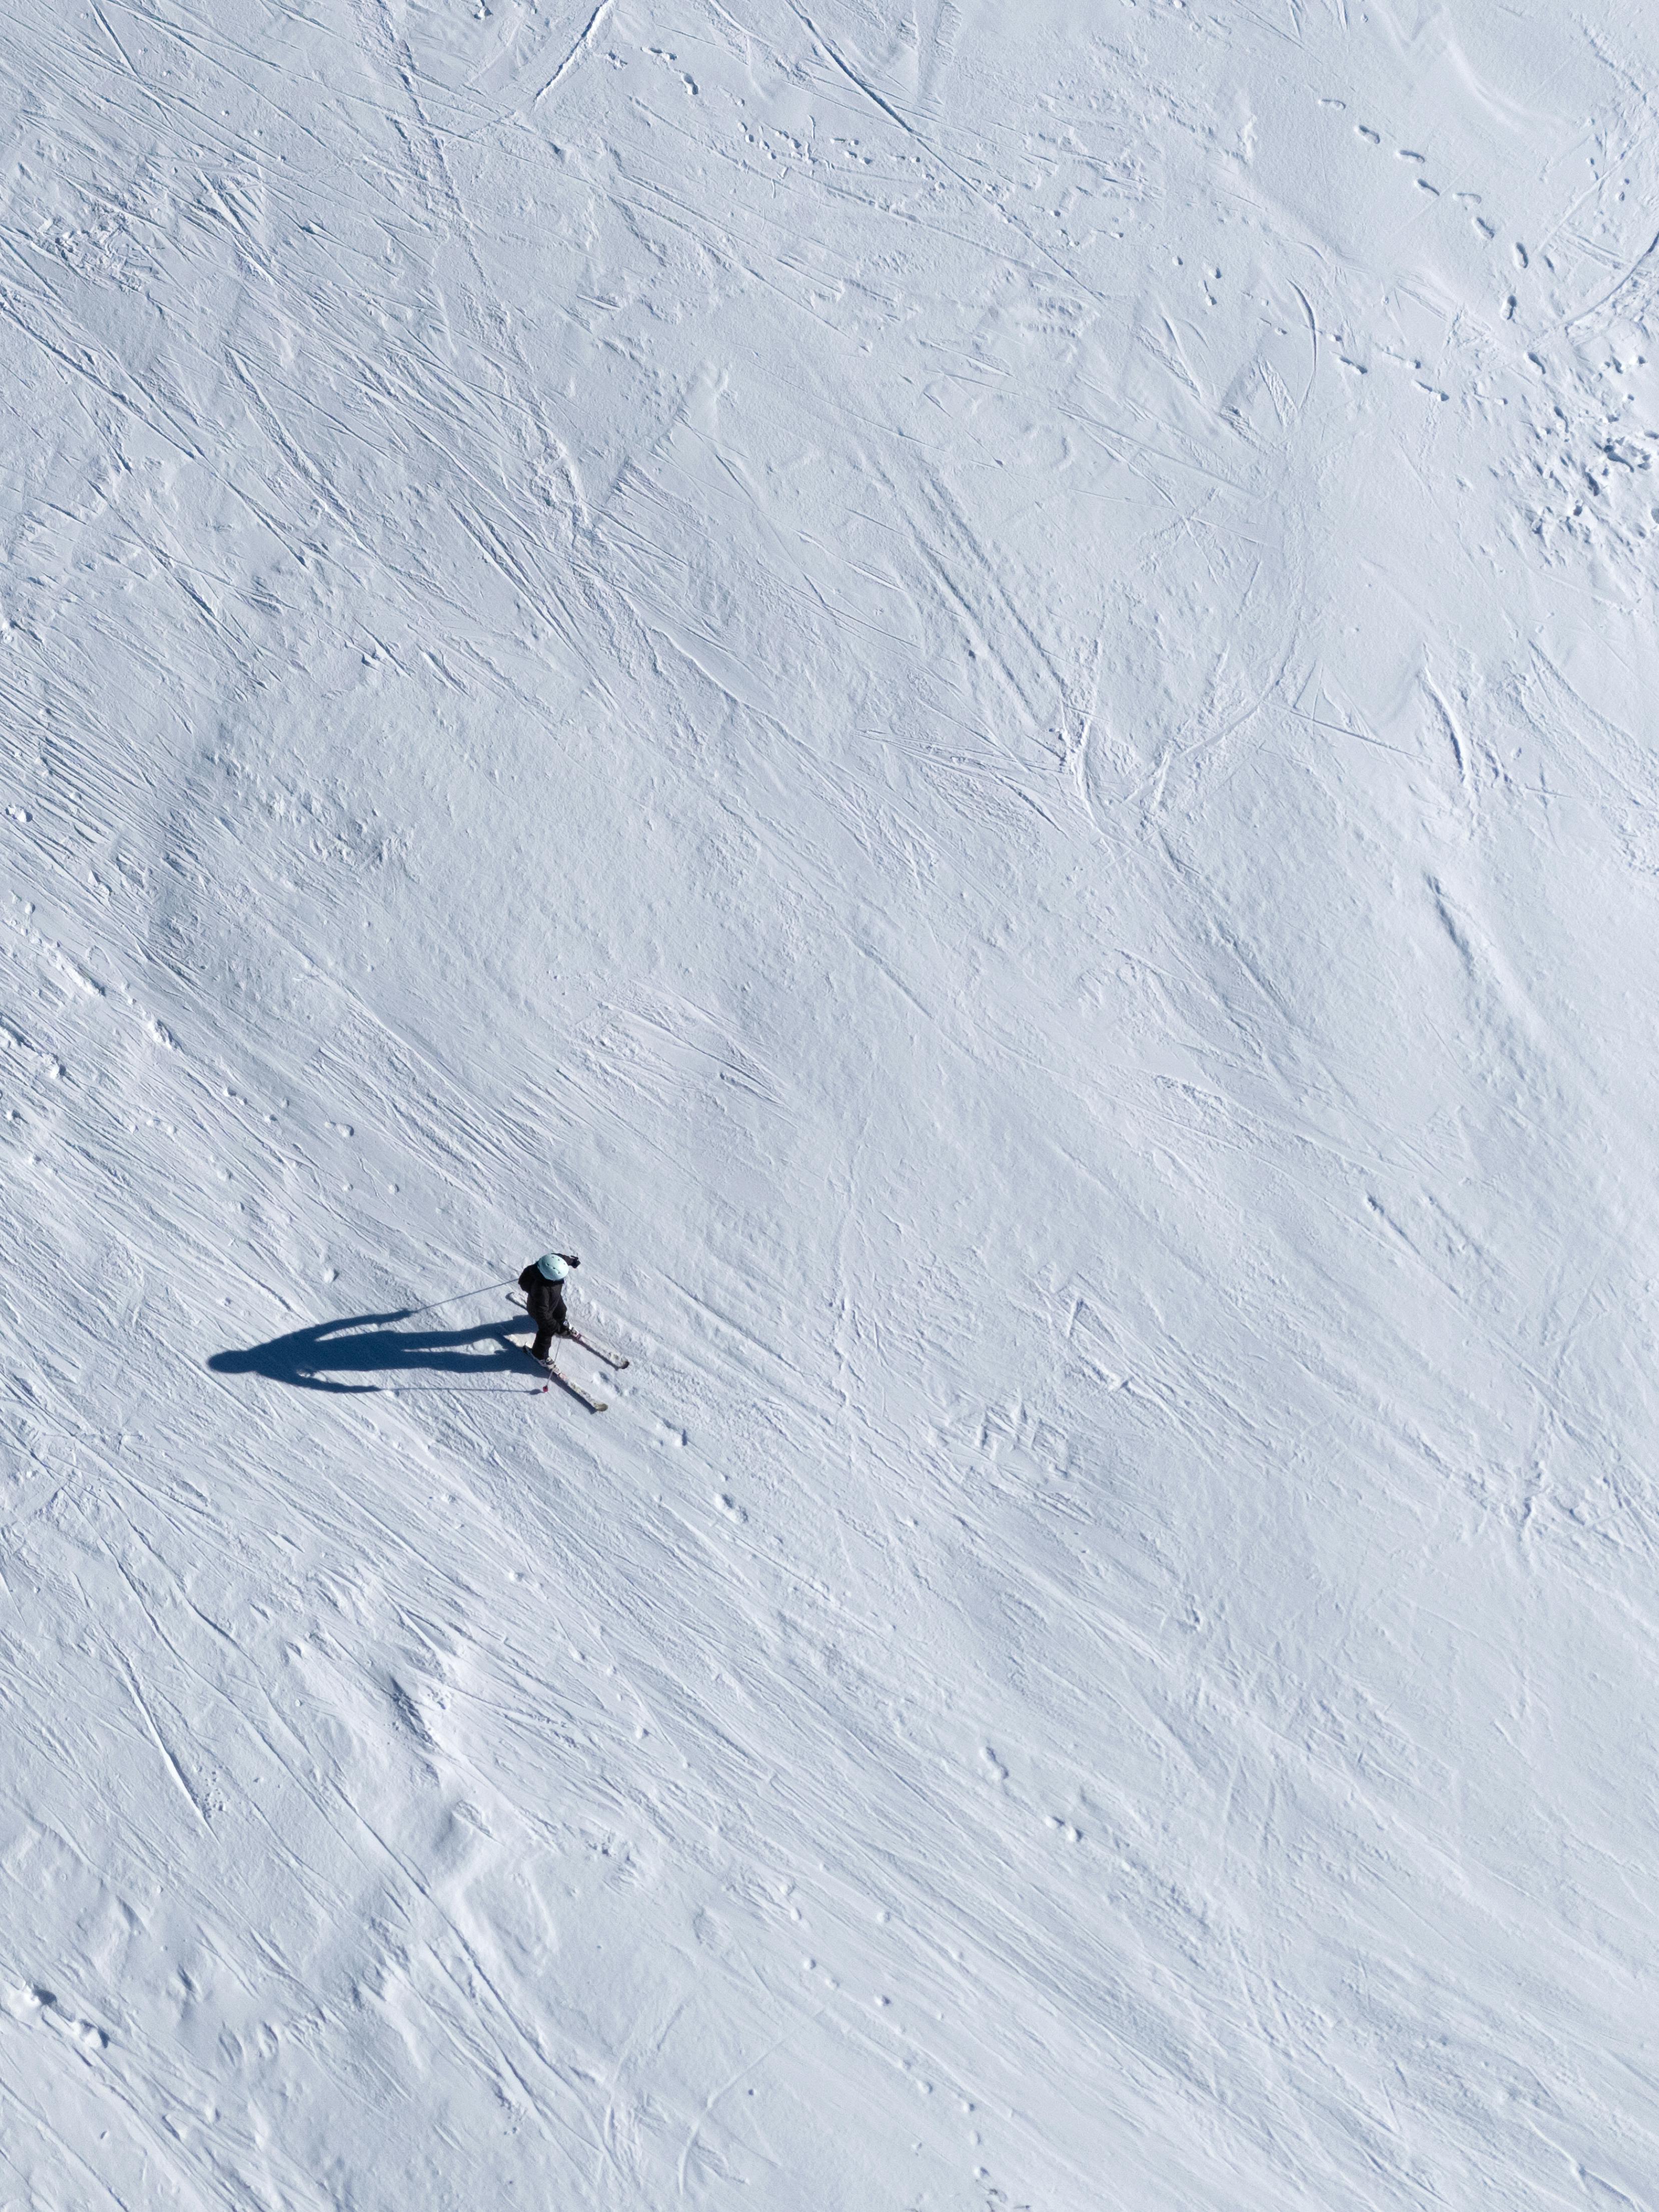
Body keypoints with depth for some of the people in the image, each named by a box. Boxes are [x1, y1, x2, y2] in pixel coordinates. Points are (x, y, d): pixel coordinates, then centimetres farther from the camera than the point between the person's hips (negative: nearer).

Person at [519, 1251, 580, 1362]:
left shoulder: (551, 1262, -34)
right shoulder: (541, 1290, -51)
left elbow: (560, 1257, -7)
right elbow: (542, 1314, -40)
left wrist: (572, 1260, 13)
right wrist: (557, 1329, -35)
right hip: (541, 1308, -6)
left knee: (560, 1312, 35)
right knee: (547, 1331, 19)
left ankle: (561, 1322, 71)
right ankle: (539, 1355, 48)